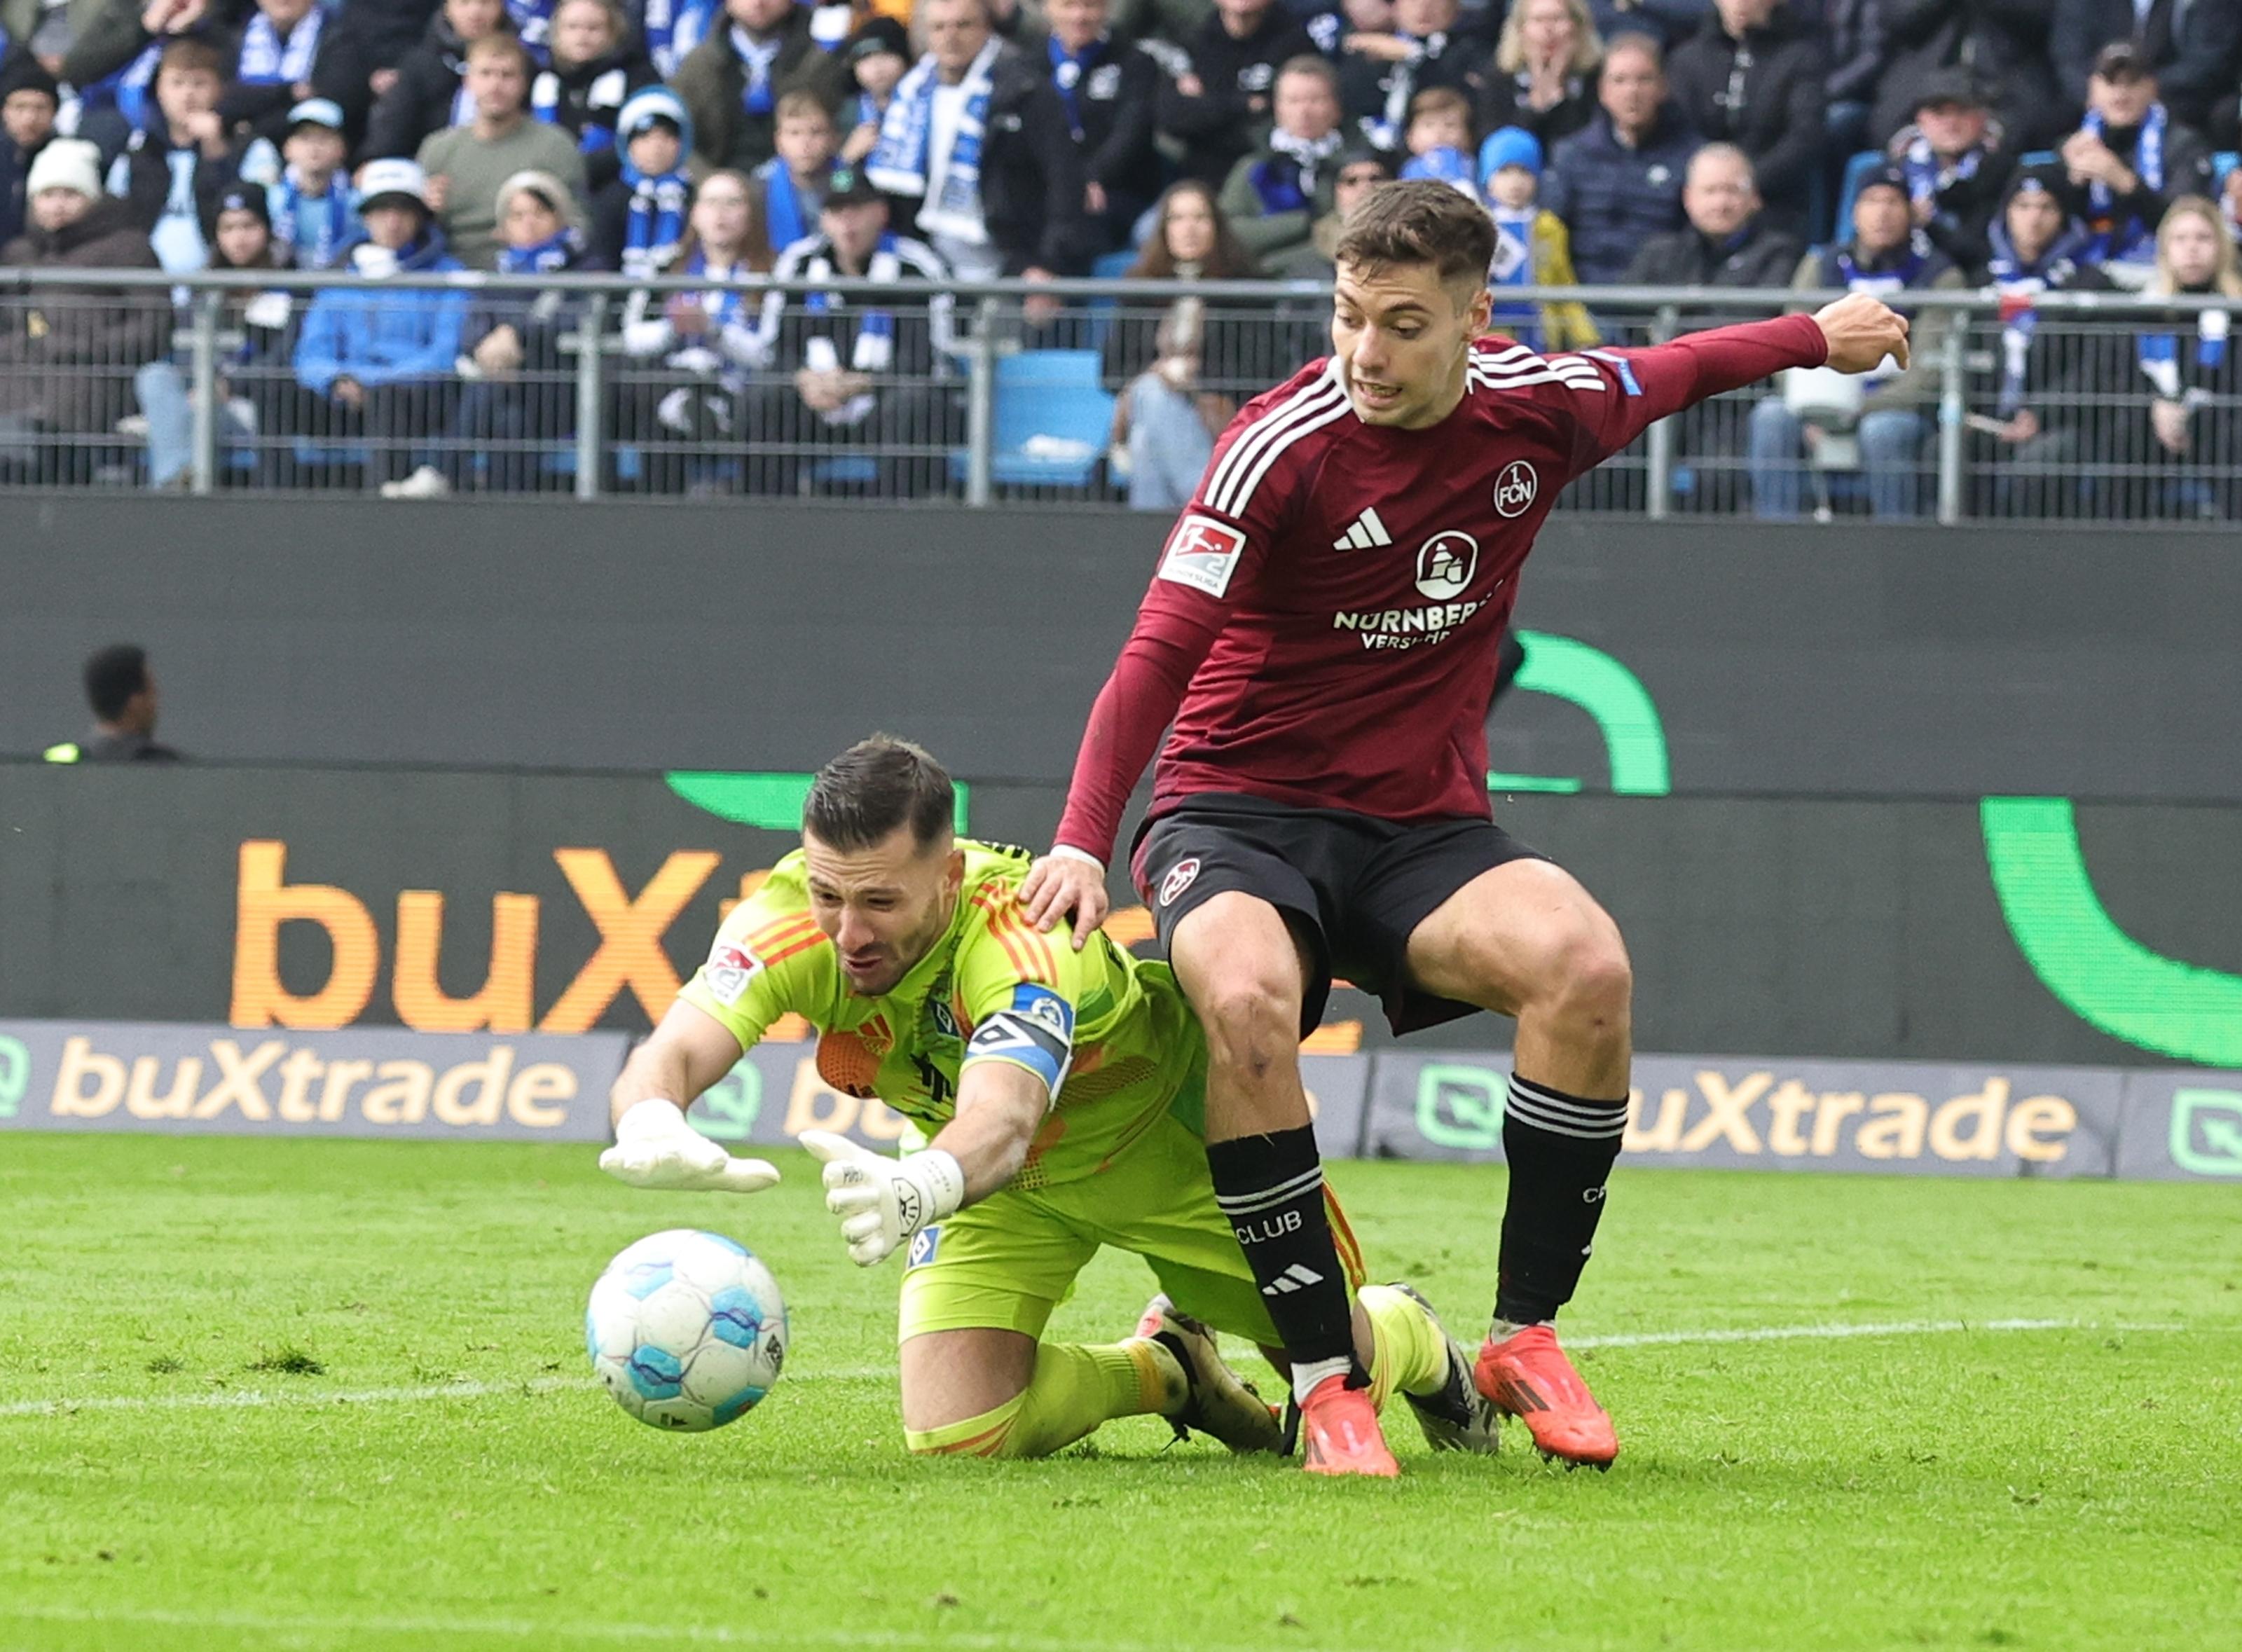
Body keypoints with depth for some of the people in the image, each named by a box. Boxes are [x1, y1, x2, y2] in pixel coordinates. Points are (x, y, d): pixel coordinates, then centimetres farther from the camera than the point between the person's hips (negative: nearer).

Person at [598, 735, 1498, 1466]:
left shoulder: (1023, 942, -43)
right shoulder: (790, 921, -31)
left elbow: (1003, 1120, -61)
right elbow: (670, 1054, -45)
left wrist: (924, 1185, -85)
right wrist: (651, 1127, -71)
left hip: (1169, 1131, -3)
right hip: (1000, 1172, 4)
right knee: (953, 1434, -14)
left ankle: (1409, 1337, 42)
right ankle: (1165, 1369, 18)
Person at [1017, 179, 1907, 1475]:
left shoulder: (1540, 408, -2)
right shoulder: (1285, 445, -16)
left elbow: (1663, 375, 21)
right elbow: (1164, 647, -19)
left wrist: (1817, 336, 37)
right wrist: (1083, 842, -28)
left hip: (1422, 824, 4)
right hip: (1243, 809, -4)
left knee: (1587, 967, -27)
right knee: (1248, 1002, -37)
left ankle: (1525, 1335, -11)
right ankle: (1326, 1379, -25)